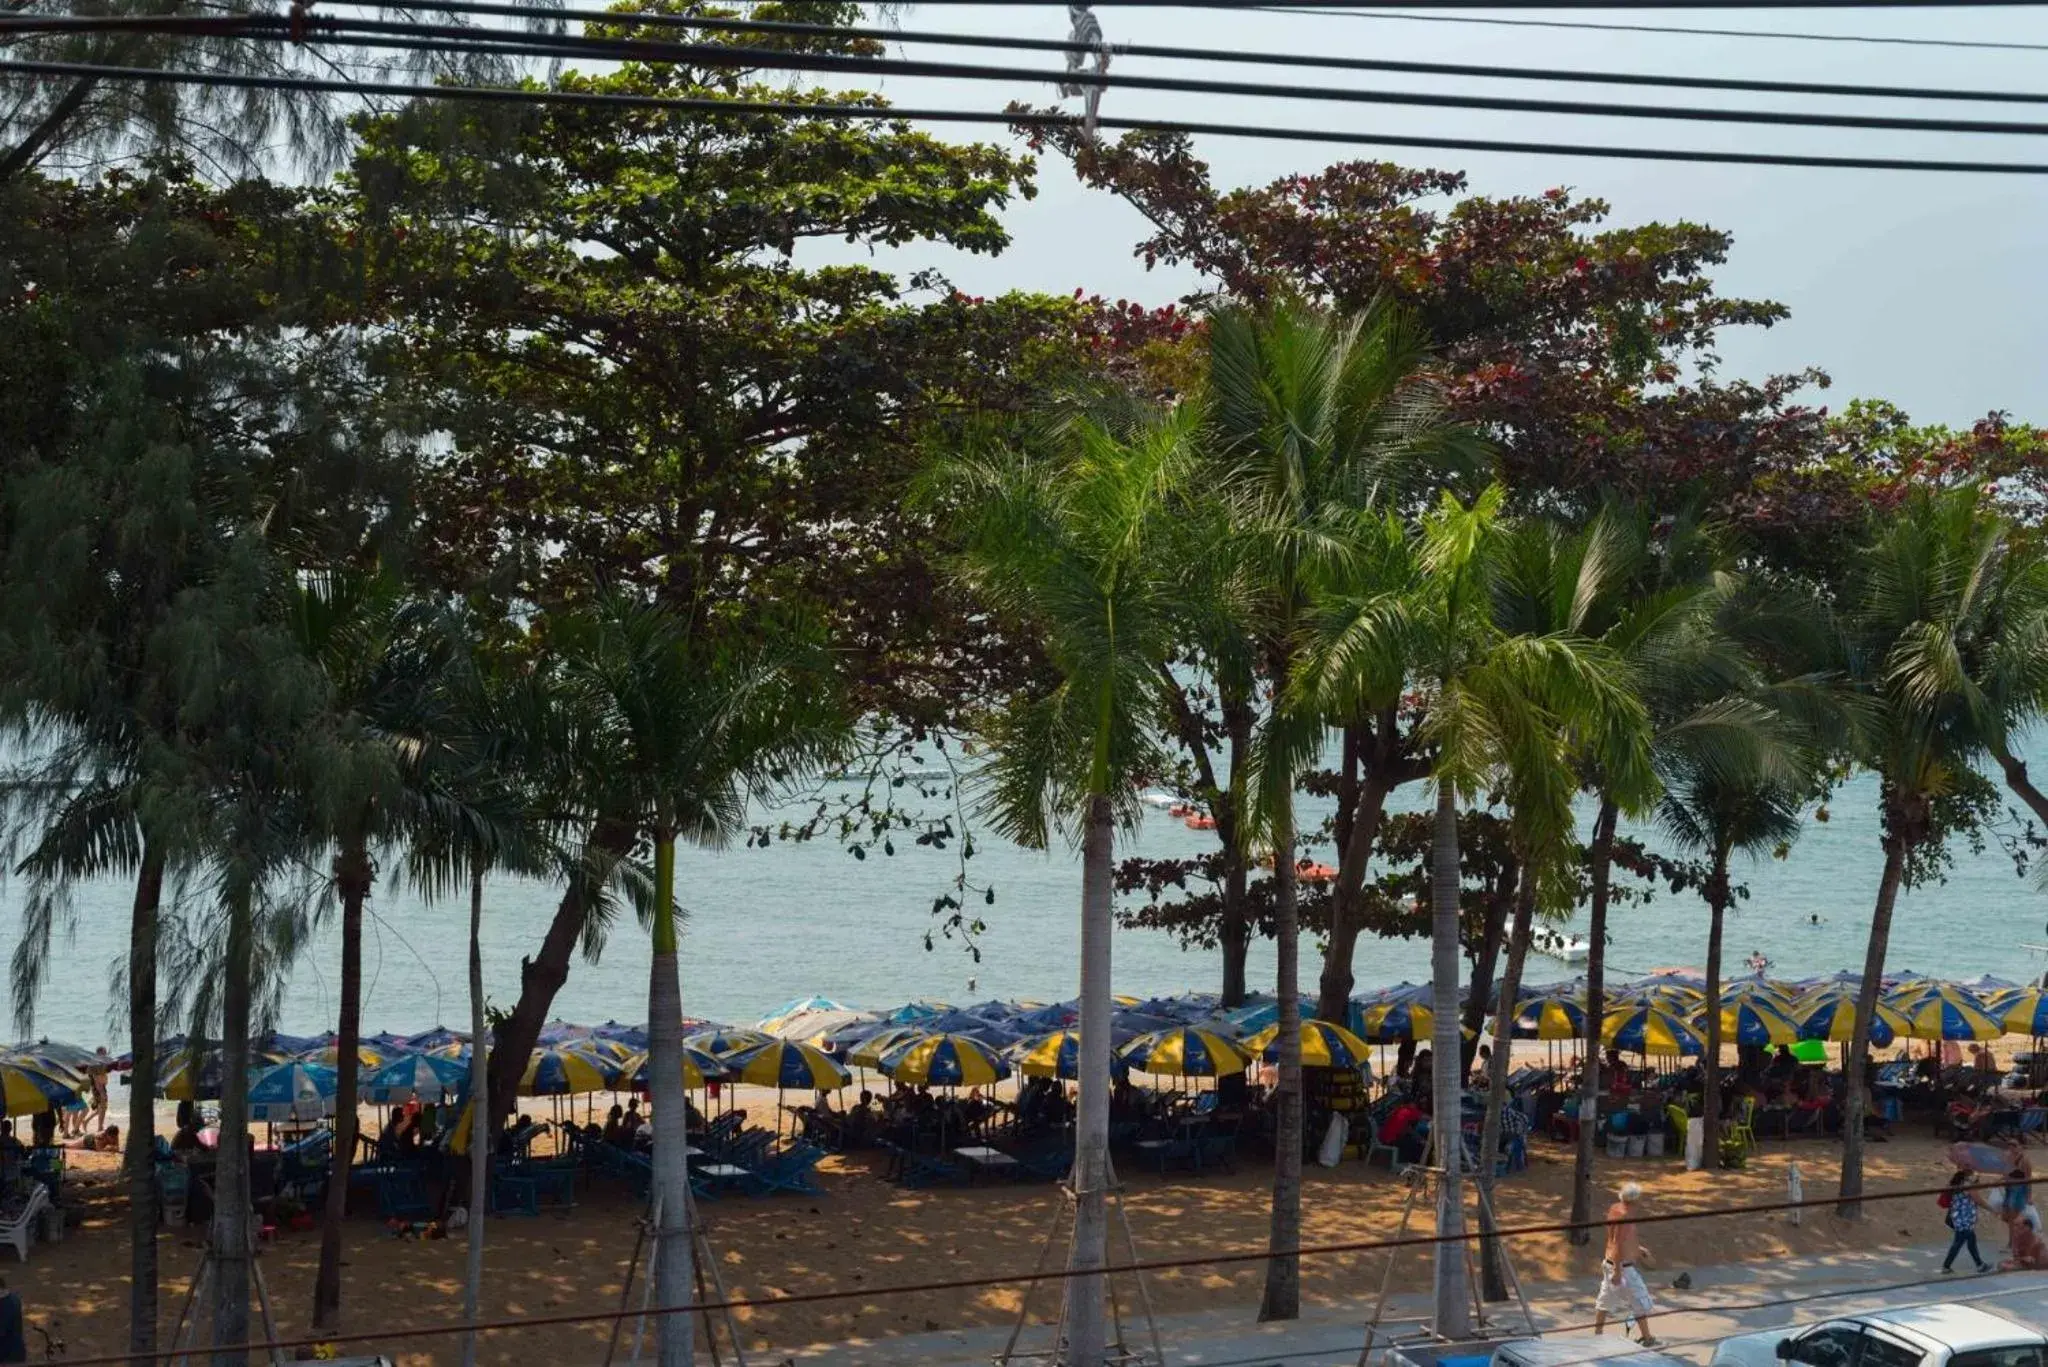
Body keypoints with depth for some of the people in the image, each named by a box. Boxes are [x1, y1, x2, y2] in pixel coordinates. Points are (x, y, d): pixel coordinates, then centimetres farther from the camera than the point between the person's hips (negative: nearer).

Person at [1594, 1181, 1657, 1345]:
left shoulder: (1615, 1208, 3)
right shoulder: (1625, 1215, -25)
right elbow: (1618, 1244, -26)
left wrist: (1637, 1247, 25)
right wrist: (1617, 1271, -24)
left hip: (1609, 1261, 9)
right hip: (1623, 1265, -9)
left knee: (1605, 1299, 17)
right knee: (1640, 1302, 5)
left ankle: (1597, 1332, 25)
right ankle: (1647, 1338, 14)